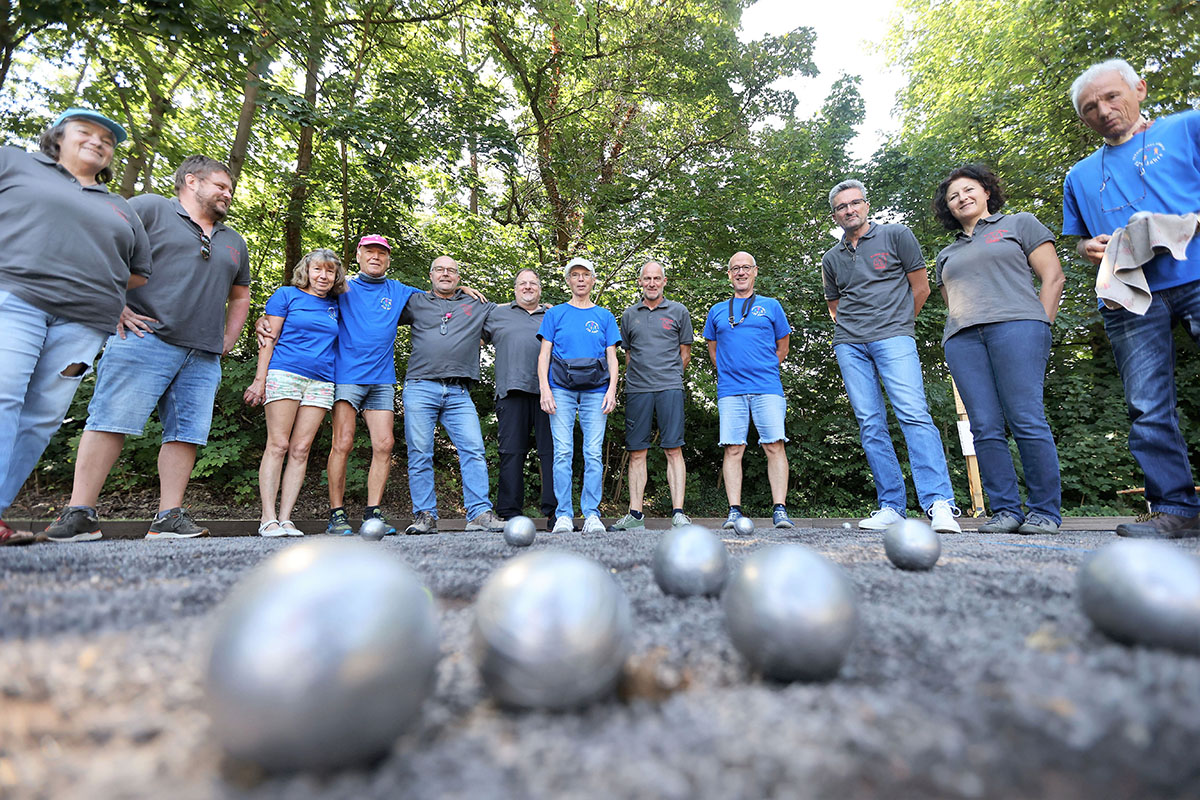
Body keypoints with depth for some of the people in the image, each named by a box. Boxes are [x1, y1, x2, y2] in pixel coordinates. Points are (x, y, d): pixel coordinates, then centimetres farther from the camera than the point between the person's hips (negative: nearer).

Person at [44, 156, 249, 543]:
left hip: (204, 358, 5)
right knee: (111, 422, -7)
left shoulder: (234, 242, 25)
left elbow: (240, 295, 32)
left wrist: (227, 341, 19)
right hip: (145, 338, -5)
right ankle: (79, 514, -2)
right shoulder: (150, 208, 7)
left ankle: (169, 518, 3)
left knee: (185, 433, 0)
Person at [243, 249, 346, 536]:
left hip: (321, 383, 4)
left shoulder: (335, 306, 18)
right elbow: (269, 338, 2)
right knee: (278, 445, -7)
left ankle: (285, 519, 2)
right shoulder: (287, 295, 7)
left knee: (301, 450, -1)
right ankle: (268, 519, -3)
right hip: (285, 374, -4)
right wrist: (260, 378, -5)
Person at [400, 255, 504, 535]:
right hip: (420, 388, 0)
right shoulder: (416, 302, 18)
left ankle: (480, 513, -8)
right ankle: (425, 516, 6)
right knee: (420, 454, -2)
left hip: (459, 394, 1)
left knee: (474, 450, -10)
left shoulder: (476, 305, 20)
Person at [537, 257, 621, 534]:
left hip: (595, 391, 1)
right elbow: (544, 355, 7)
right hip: (561, 389, -1)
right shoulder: (555, 314, 14)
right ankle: (563, 515, 0)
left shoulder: (605, 316, 17)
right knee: (563, 452, -6)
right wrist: (544, 389, -6)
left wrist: (612, 389, -3)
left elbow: (612, 357, 11)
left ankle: (591, 514, 2)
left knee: (593, 453, -4)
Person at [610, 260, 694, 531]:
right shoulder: (629, 314, 16)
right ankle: (635, 515, 7)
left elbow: (685, 353, 13)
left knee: (673, 450, -6)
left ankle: (678, 514, -4)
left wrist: (669, 376, 9)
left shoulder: (678, 311, 11)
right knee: (636, 452, 2)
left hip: (670, 388, -2)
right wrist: (638, 377, 11)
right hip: (636, 389, 2)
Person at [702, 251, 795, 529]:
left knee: (775, 446, -9)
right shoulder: (717, 311, 18)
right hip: (730, 390, 1)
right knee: (733, 449, -4)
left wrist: (764, 371, 12)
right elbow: (713, 348, 23)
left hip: (767, 388, -1)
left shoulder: (771, 306, 14)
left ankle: (780, 509, -5)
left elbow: (783, 345, 17)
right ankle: (734, 511, -2)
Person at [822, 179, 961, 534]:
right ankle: (891, 506, 1)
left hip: (893, 337, -3)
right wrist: (850, 330, 14)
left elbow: (921, 286, 11)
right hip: (850, 345, 4)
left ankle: (939, 504, -19)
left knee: (913, 413, -18)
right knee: (870, 424, -2)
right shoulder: (831, 258, 20)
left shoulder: (896, 235, 10)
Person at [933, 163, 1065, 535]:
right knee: (985, 428, -5)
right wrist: (958, 331, 8)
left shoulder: (1019, 224, 19)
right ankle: (1006, 511, -2)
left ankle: (1046, 511, -4)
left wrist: (1040, 326, -2)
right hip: (962, 338, 4)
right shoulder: (947, 253, 30)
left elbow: (1053, 276, 10)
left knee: (1028, 421, -12)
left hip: (1015, 324, -4)